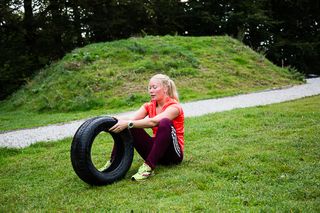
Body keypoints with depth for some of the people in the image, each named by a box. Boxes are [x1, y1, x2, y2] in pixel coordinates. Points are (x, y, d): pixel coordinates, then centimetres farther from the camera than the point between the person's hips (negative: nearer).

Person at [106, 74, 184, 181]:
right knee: (130, 127, -11)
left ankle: (149, 167, -36)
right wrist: (117, 121, -32)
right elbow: (132, 120, -13)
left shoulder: (174, 107, -13)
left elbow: (153, 122, -31)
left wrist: (128, 123, -39)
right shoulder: (149, 106, 5)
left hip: (173, 153, -5)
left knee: (165, 122, -34)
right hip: (156, 150, 6)